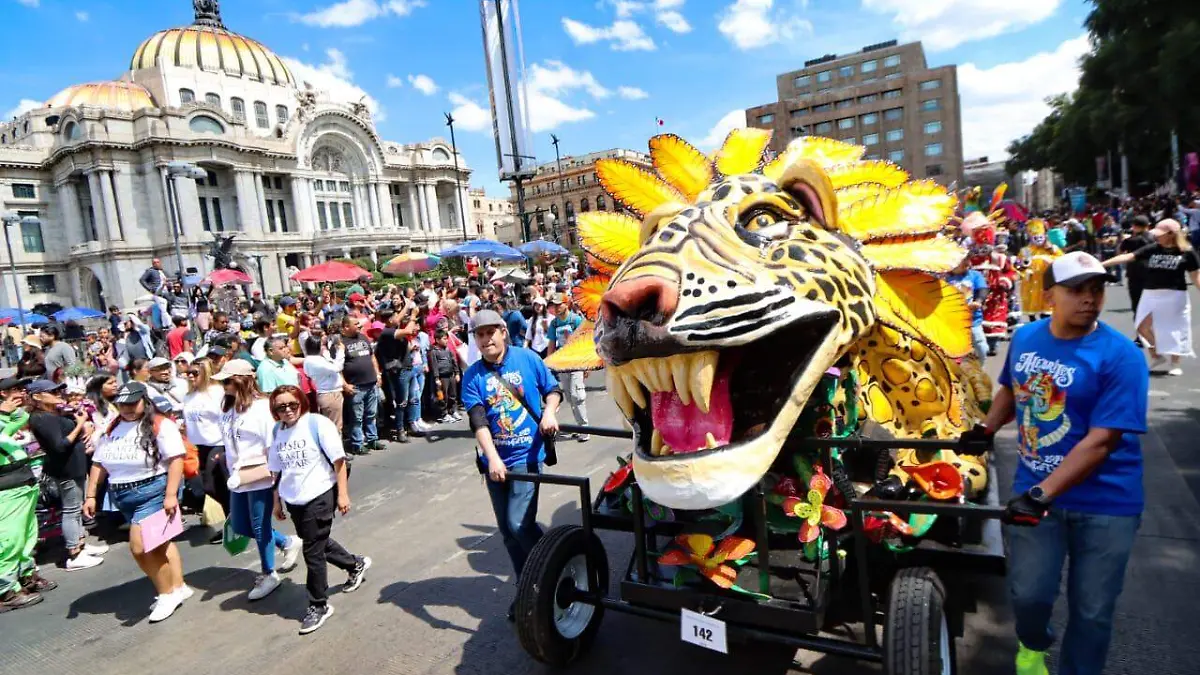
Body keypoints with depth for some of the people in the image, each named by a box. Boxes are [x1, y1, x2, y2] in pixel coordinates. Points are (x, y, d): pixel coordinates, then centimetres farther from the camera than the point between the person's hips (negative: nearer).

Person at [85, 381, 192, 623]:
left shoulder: (160, 425, -12)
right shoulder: (111, 430, 9)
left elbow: (176, 459, -18)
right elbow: (99, 464, 16)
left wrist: (171, 495, -23)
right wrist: (90, 495, 11)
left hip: (154, 491, -7)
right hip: (122, 497, 7)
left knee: (140, 547, -10)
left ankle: (167, 593, 8)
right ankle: (178, 587, 27)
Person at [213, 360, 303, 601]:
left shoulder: (261, 406, -16)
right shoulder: (228, 406, 7)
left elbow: (273, 445, -16)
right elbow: (228, 441, 13)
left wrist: (274, 475, -15)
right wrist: (232, 471, 13)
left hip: (259, 477, -8)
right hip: (238, 477, 8)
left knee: (260, 527, 3)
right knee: (240, 526, 16)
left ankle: (269, 575, 22)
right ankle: (288, 543, 35)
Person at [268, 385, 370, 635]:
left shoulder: (318, 424, -14)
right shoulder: (277, 431, 2)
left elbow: (338, 460, -12)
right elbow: (277, 469, 11)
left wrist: (342, 494, -12)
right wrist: (277, 500, 14)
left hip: (319, 495, -6)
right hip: (293, 499, 6)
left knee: (313, 552, 0)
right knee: (318, 542, 20)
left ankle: (319, 605, 19)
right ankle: (355, 564, 45)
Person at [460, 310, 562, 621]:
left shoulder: (527, 358, -4)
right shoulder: (472, 376, -2)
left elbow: (553, 388, 7)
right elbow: (478, 421, -12)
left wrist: (549, 412, -13)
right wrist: (493, 458, -24)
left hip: (526, 455, -3)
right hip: (495, 459, 4)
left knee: (519, 524, -12)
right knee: (507, 530, 12)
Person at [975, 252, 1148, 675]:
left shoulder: (1120, 356, -15)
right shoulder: (1024, 338, 0)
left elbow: (1101, 441, -22)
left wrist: (1043, 493, -29)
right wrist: (985, 430, 8)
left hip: (1105, 503, -2)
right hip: (1034, 491, 3)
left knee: (1091, 610, 10)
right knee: (1028, 594, 2)